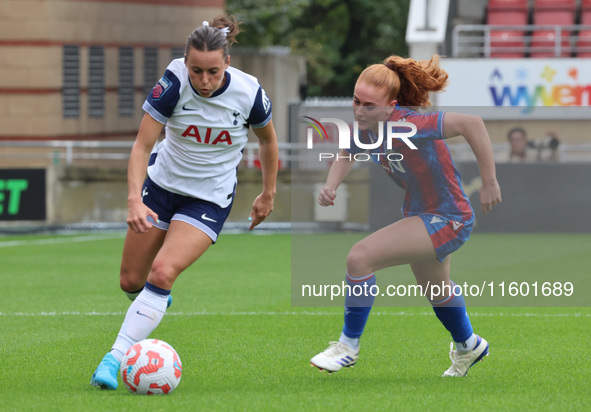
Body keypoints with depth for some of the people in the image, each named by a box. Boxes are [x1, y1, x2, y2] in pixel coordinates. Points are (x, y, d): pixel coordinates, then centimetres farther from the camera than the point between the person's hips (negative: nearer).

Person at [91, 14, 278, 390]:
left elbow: (268, 139, 2)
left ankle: (116, 358, -19)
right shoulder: (173, 83, -22)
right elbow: (142, 145, -20)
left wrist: (269, 194, 11)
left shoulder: (249, 93, -19)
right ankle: (157, 301, 44)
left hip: (210, 200, -2)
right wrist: (134, 200, -34)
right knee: (131, 281, 7)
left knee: (162, 272, -22)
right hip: (162, 185, 2)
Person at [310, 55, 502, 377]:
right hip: (420, 214, 9)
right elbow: (347, 155, 13)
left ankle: (349, 344, -3)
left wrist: (489, 182, -33)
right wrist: (331, 186, -8)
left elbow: (471, 123, -37)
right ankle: (467, 345, 61)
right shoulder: (363, 127, -9)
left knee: (361, 257, -21)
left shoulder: (407, 126, -33)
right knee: (435, 290, 32)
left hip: (448, 221, -9)